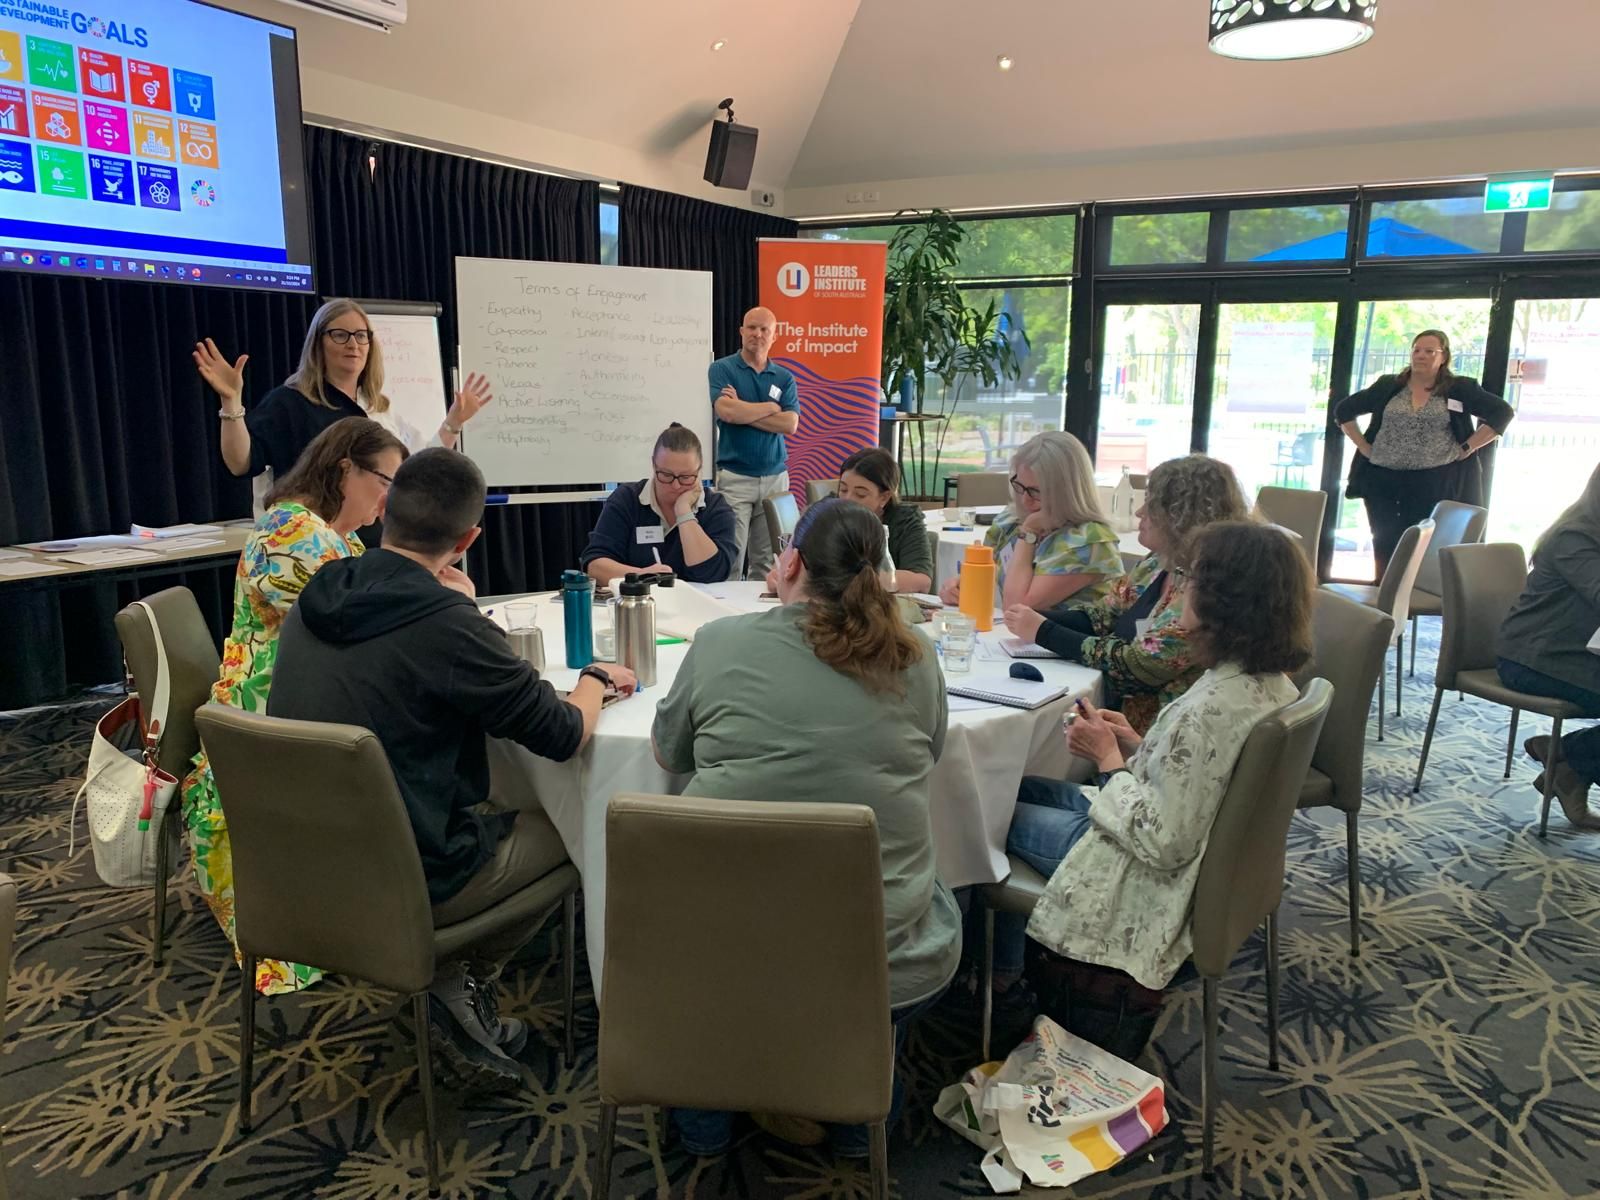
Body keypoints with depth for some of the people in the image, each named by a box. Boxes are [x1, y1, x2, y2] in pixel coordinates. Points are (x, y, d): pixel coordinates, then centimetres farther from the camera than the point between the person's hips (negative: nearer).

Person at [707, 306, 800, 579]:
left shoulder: (784, 378, 11)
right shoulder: (721, 369, 2)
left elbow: (790, 424, -3)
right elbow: (727, 412, -16)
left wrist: (743, 410, -8)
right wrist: (770, 407, -3)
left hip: (775, 477, 3)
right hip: (734, 477, -3)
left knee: (767, 562, 4)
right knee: (730, 560, -7)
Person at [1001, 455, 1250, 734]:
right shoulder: (1155, 565, 6)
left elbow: (1139, 665, -21)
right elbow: (1101, 617, 12)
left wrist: (1043, 632, -15)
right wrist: (1038, 618, -7)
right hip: (1111, 705, 7)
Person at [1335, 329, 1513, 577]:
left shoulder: (1460, 388, 4)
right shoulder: (1388, 386, 9)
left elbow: (1502, 412, 2)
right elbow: (1344, 410, 14)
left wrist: (1467, 448, -6)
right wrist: (1363, 446, 3)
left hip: (1435, 483, -2)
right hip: (1383, 481, 2)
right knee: (1385, 546, 3)